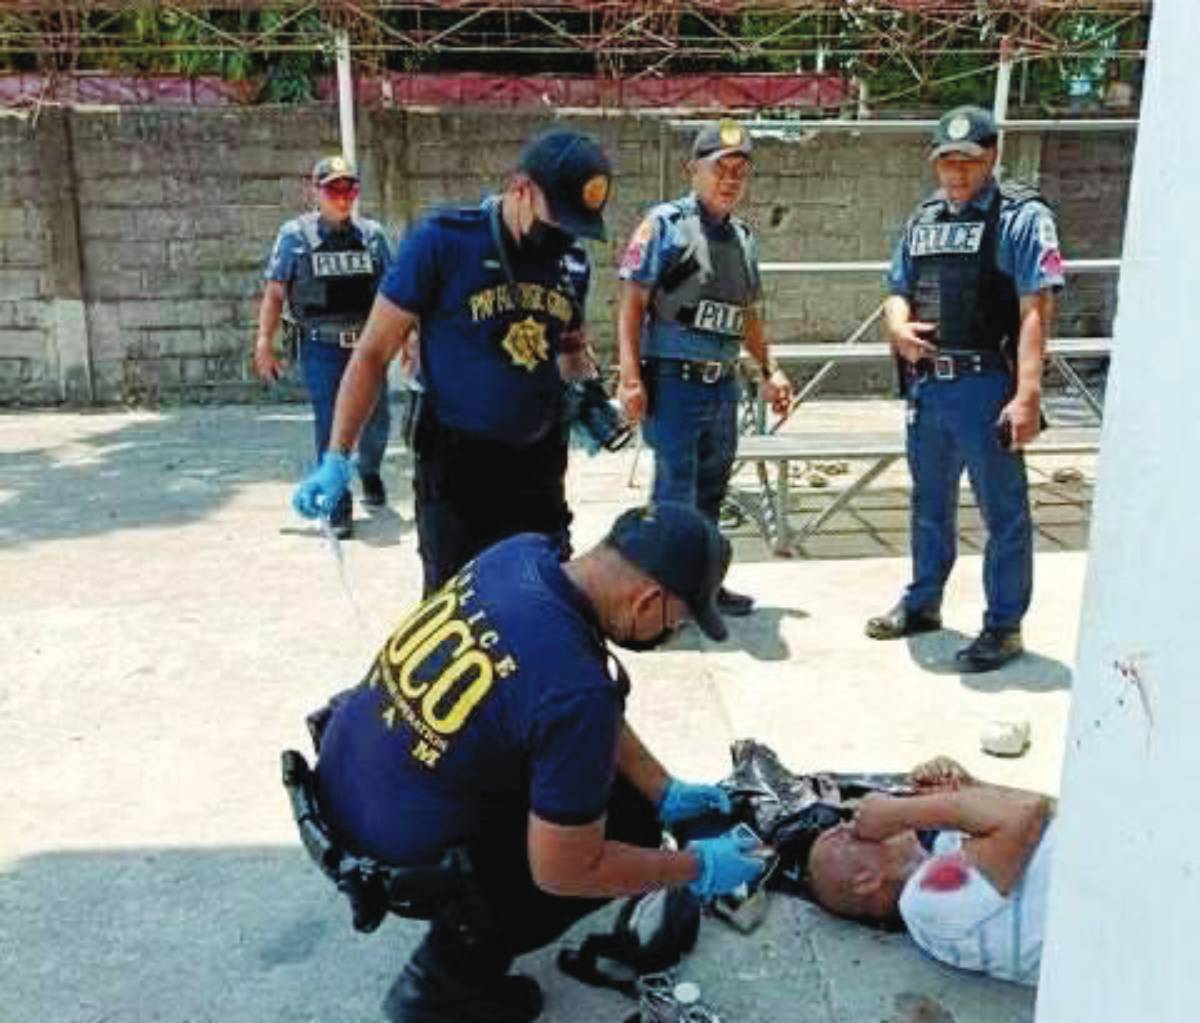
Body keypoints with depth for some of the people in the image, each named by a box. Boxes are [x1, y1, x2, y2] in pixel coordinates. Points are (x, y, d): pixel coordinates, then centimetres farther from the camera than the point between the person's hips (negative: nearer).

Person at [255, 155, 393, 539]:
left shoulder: (372, 234, 6)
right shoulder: (295, 235, 0)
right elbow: (274, 293, 1)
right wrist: (265, 343, -3)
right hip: (320, 346, -3)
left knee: (377, 420, 13)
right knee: (330, 427, -5)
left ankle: (370, 472, 44)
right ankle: (338, 509, 4)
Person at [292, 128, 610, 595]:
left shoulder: (572, 264, 2)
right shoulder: (442, 242, -13)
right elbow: (374, 351, -10)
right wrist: (337, 459, -14)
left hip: (538, 466, 5)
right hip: (455, 468, -5)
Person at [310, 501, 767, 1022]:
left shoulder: (522, 550, -10)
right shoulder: (578, 693, -32)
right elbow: (561, 872, -19)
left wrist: (663, 791, 7)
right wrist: (698, 868, -6)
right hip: (391, 852, -7)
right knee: (629, 822, 4)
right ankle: (450, 976, 9)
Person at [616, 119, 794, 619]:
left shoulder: (743, 237, 15)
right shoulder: (665, 224, -6)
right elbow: (632, 302, -11)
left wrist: (770, 371, 22)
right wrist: (631, 378, -19)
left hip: (723, 385, 7)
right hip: (674, 383, -7)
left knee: (711, 488, 15)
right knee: (675, 491, -4)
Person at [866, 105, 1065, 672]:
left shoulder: (1021, 217, -7)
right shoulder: (923, 220, 13)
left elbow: (1035, 310, -14)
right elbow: (897, 291, 19)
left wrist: (1028, 393, -22)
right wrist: (898, 327, -5)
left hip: (986, 386, -6)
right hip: (925, 384, 7)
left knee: (1004, 513, 3)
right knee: (929, 506, 19)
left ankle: (1004, 626, 15)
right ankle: (922, 603, 35)